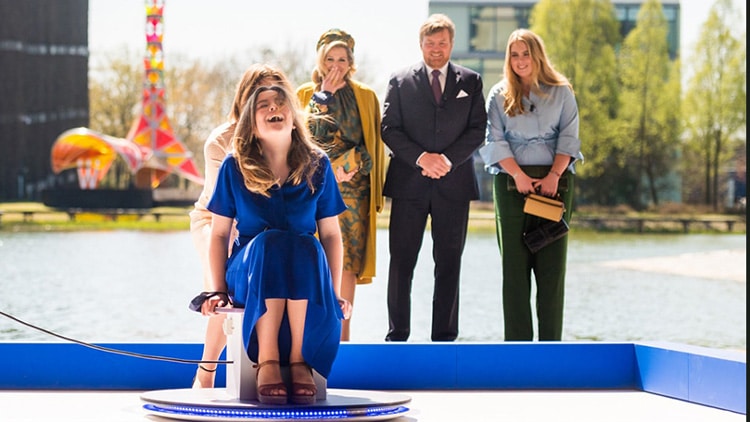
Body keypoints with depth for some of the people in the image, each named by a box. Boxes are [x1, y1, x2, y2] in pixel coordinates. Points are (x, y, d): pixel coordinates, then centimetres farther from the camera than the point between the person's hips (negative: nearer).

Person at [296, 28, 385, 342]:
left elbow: (371, 144, 5)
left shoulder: (365, 97, 8)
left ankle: (342, 335, -4)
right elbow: (309, 134, -5)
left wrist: (343, 170, -7)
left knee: (346, 260, -6)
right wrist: (324, 94, -8)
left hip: (351, 189, -1)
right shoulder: (306, 94, 10)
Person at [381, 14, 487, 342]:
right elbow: (389, 129, 1)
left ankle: (444, 337, 8)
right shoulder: (400, 81, 8)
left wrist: (448, 159, -11)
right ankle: (397, 336, 5)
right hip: (409, 183, -1)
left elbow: (477, 130, 4)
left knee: (449, 263, 3)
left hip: (454, 183, 1)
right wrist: (421, 158, -13)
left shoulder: (470, 81, 11)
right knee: (401, 262, -1)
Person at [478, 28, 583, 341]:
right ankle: (517, 342, -2)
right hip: (512, 182, 0)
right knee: (514, 264, -3)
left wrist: (554, 175, -11)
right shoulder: (499, 96, 10)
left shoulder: (561, 93, 9)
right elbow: (494, 140, 2)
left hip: (553, 181, 0)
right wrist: (518, 174, -11)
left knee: (552, 264, -4)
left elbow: (569, 138, 3)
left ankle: (551, 341, -2)